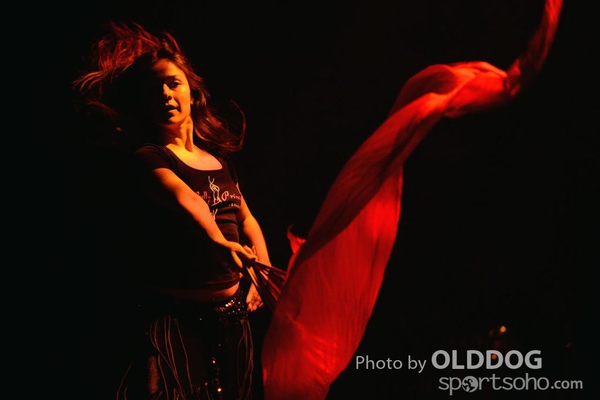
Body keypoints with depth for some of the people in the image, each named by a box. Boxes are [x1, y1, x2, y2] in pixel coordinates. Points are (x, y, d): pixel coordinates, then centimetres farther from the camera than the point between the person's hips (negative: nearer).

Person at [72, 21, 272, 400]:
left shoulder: (220, 158, 10)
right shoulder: (147, 158, -10)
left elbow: (247, 220, 17)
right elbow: (184, 197, -30)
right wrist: (217, 239, -48)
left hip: (233, 315, 6)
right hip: (177, 318, -6)